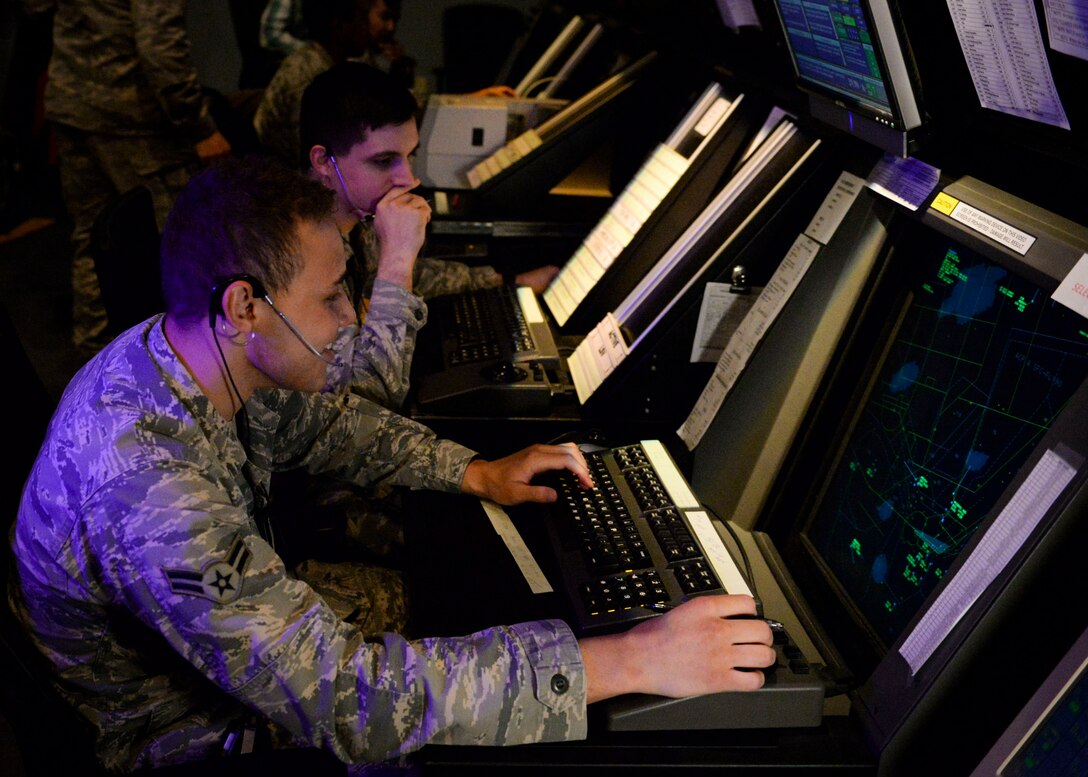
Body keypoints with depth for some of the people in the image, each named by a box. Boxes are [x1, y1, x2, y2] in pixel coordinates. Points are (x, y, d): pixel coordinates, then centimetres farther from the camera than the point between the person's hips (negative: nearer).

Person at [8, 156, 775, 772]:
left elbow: (318, 418, 7)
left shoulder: (170, 346, -12)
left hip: (245, 652, 7)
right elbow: (353, 703, -41)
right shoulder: (151, 495, -40)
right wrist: (628, 661, -39)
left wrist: (476, 473, 0)